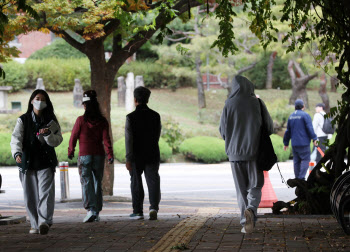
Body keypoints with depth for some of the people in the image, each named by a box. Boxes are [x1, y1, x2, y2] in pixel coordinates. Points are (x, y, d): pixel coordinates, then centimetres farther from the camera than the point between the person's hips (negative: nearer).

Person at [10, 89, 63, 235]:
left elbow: (58, 141, 4)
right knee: (30, 196, 3)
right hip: (27, 162, 1)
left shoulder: (51, 121, 10)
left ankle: (44, 221, -26)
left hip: (46, 162, -1)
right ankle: (35, 224, 12)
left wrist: (48, 134, -17)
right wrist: (17, 153, -26)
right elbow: (16, 138, -7)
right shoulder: (23, 120, 6)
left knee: (46, 192, -15)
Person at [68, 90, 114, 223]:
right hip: (99, 156, 3)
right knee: (97, 183, 12)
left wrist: (70, 152, 14)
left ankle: (91, 210, -19)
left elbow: (73, 137, 0)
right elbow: (106, 139, -6)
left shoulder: (81, 120, -7)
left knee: (86, 183, -3)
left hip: (84, 155, -3)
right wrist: (110, 155, -6)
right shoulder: (102, 121, 0)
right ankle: (97, 213, 16)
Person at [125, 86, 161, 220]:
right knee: (153, 181, 2)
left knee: (136, 184, 9)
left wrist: (128, 159, -13)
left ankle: (138, 211, 13)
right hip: (152, 155, 2)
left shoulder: (131, 117, -9)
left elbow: (129, 139, -13)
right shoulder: (155, 116, 2)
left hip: (137, 156, -2)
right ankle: (154, 207, -17)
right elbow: (157, 136, 11)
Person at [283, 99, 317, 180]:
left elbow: (288, 131, 17)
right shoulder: (305, 115, -7)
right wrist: (314, 138, -8)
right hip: (304, 143, -6)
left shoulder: (291, 116, 13)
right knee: (305, 159, -4)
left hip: (294, 143, 6)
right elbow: (310, 128, -13)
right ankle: (301, 177, -17)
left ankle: (297, 178, 9)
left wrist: (286, 143, 22)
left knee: (296, 161, 9)